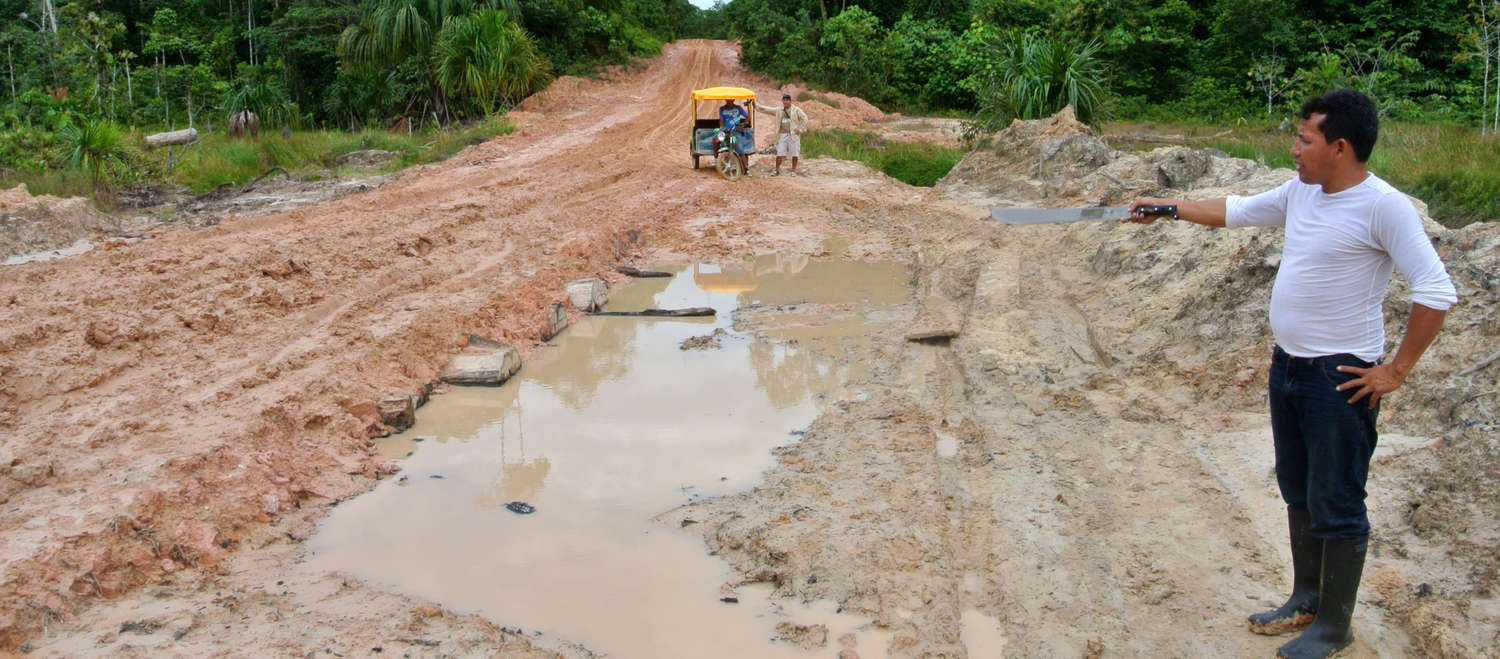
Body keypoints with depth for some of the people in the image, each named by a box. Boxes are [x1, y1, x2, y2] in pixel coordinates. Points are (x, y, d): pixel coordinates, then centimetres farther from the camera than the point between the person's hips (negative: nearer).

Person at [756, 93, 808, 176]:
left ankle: (793, 170, 12)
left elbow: (804, 118, 0)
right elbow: (766, 109, 14)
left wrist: (800, 129, -6)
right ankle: (777, 170, 14)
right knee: (779, 153, 1)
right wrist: (756, 105, 8)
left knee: (795, 154, 0)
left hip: (793, 135, -2)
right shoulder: (779, 110, 12)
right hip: (782, 135, 2)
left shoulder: (796, 110, 2)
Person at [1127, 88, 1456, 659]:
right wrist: (1167, 208, 22)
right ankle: (1306, 600, 34)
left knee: (1336, 505, 2)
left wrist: (1396, 370, -17)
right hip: (1288, 365, 8)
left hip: (1340, 377, -8)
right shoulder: (1300, 192, 5)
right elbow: (1235, 211, 22)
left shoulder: (1383, 206, -19)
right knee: (1298, 493, 18)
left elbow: (1436, 292, -20)